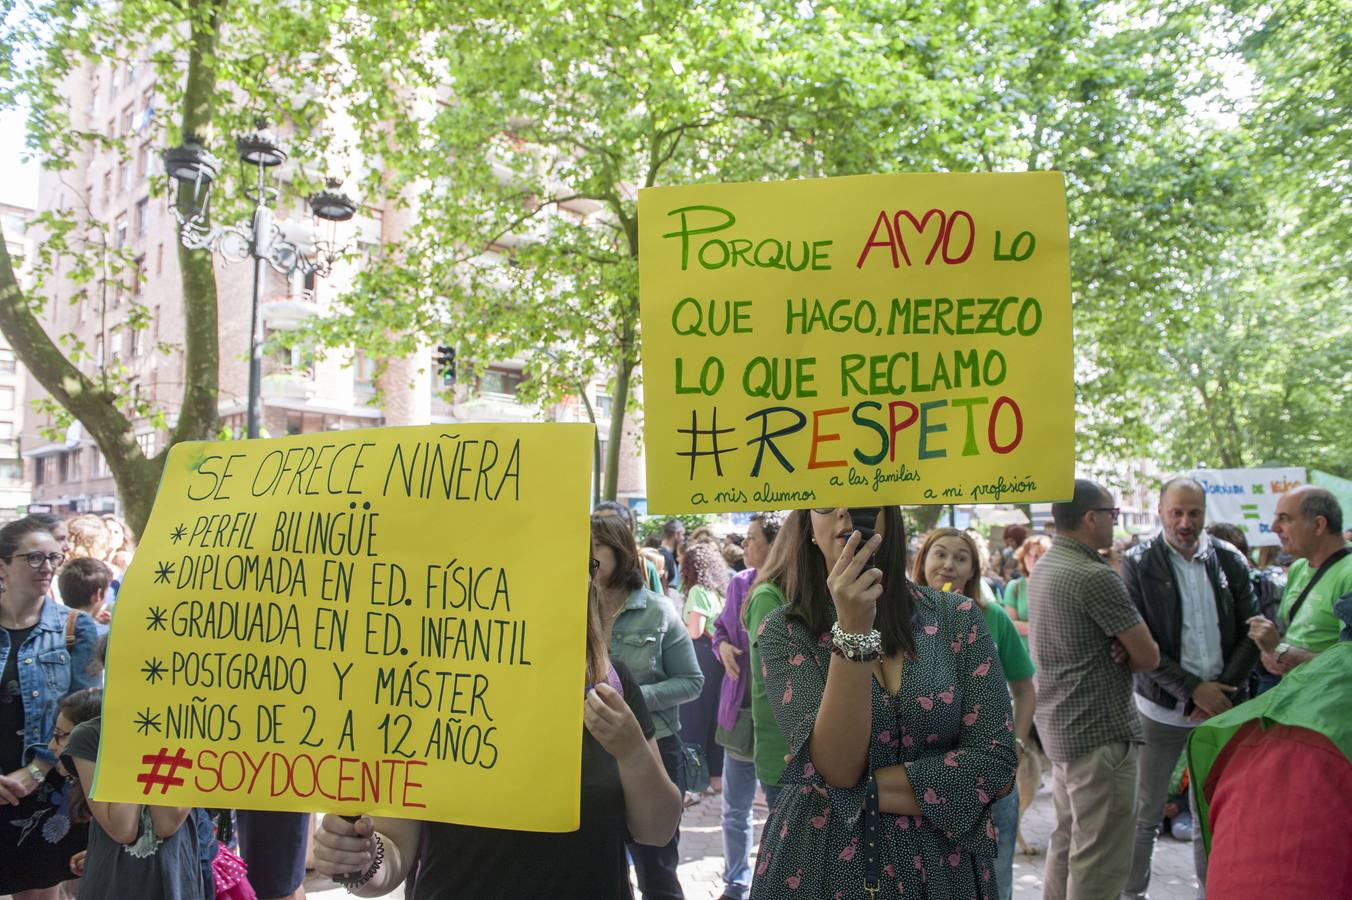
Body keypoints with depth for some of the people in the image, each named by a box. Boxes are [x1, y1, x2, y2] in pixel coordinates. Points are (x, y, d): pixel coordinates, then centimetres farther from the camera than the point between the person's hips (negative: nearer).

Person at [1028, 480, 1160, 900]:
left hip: (1058, 724, 10)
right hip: (1101, 731, -10)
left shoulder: (1042, 569, 10)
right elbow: (1148, 657, -16)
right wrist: (1122, 655, 3)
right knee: (1101, 860, -3)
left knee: (1067, 840, 19)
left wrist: (1116, 648, -4)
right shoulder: (1096, 577, -19)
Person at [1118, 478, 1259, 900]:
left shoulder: (1230, 560, 2)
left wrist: (1222, 690, -6)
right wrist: (1194, 690, -13)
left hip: (1221, 705, 2)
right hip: (1162, 706, -2)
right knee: (1145, 814, 6)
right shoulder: (1138, 563, -6)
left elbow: (1251, 632, 4)